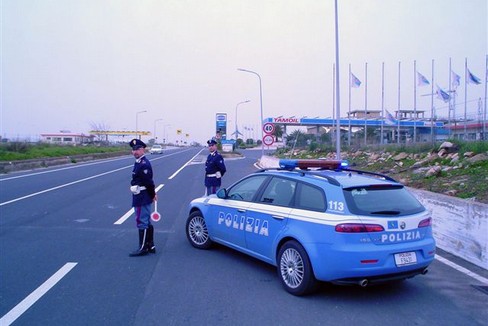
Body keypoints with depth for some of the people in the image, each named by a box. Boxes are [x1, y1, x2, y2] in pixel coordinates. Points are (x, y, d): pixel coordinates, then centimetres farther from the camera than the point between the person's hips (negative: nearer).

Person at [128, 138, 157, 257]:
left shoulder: (143, 164, -19)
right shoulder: (139, 163, 13)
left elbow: (148, 182, -19)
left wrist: (152, 195, -8)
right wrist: (152, 194, 16)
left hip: (142, 199, -10)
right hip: (141, 197, 10)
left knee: (142, 223, -3)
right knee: (147, 223, 16)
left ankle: (143, 248, 5)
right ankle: (150, 246, 25)